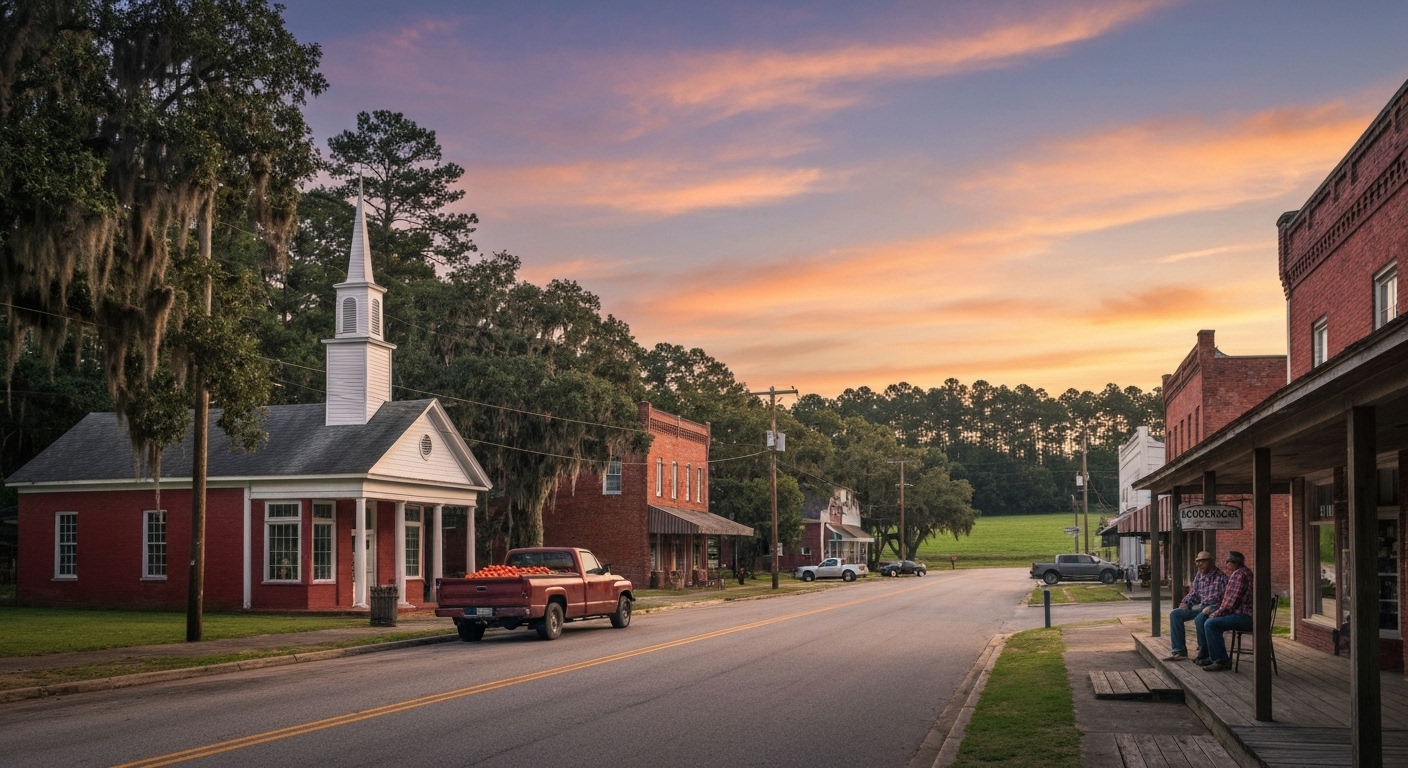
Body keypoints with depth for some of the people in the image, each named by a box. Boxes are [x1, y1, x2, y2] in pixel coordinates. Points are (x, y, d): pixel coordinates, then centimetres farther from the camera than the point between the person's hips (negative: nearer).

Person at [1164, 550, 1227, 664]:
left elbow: (1217, 597, -17)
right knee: (1175, 614, -3)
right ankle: (1179, 651, -4)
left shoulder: (1220, 577, -9)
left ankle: (1204, 654, -23)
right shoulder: (1198, 575, 14)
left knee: (1199, 619, -37)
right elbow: (1193, 594, 18)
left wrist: (1202, 605, -19)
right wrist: (1186, 603, -1)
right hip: (1199, 607, 9)